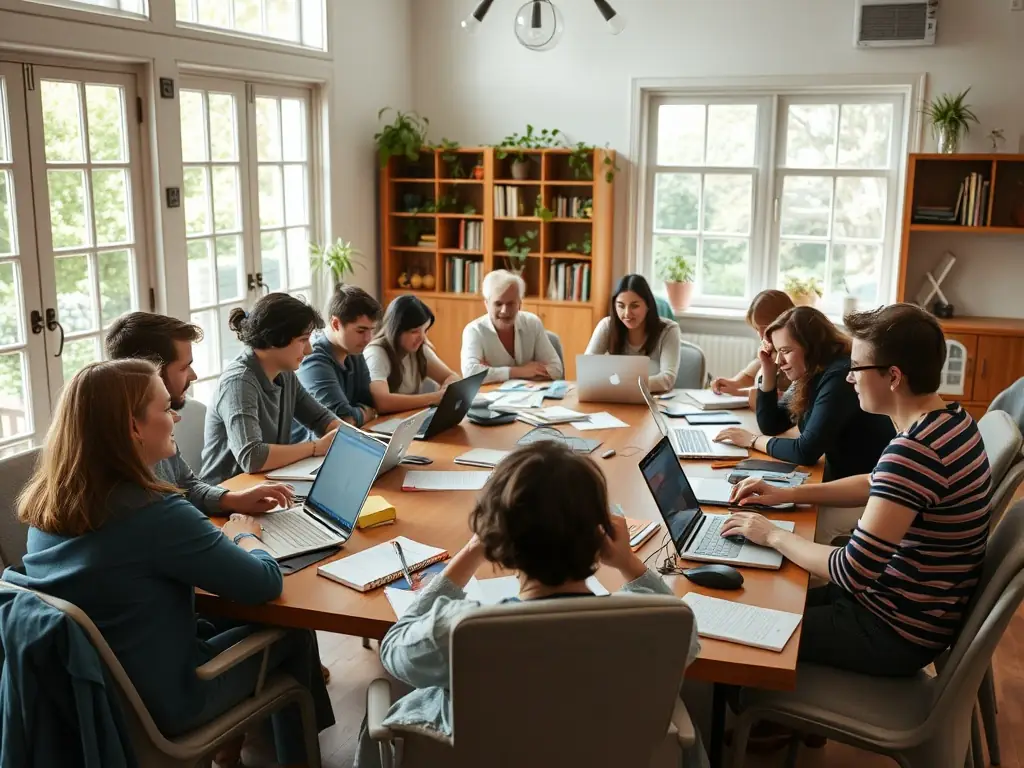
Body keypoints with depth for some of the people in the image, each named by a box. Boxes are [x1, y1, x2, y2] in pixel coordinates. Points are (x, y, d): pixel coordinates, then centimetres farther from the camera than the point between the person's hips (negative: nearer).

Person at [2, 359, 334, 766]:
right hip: (157, 706, -7)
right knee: (294, 631, 14)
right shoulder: (155, 512, -31)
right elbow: (265, 584, -19)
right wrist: (242, 535, 1)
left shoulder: (43, 503, -7)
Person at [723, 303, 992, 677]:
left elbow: (852, 572, -30)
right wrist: (786, 494, 9)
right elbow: (878, 486, 16)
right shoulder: (949, 419, 0)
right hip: (916, 607, 9)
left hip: (898, 632, -8)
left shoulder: (913, 451, -31)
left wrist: (774, 535, -15)